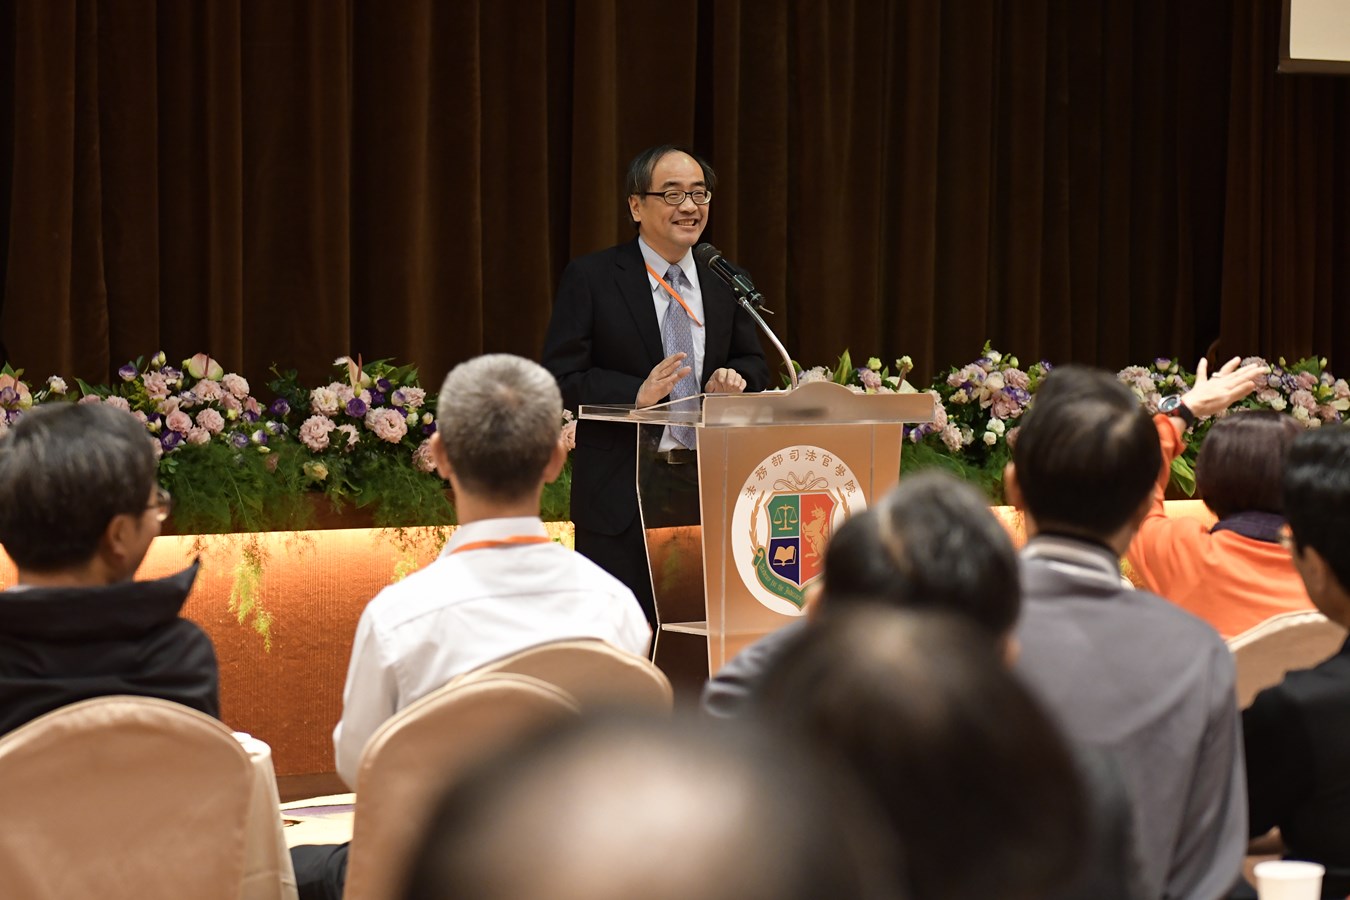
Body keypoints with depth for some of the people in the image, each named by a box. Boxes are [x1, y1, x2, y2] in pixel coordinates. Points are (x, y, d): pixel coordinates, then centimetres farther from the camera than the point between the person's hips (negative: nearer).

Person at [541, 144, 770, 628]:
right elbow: (560, 379, -7)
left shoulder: (726, 282, 12)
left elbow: (754, 364, 19)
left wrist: (735, 378, -6)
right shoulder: (590, 278, -2)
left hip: (710, 491, 4)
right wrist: (637, 394, -22)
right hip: (622, 494, -4)